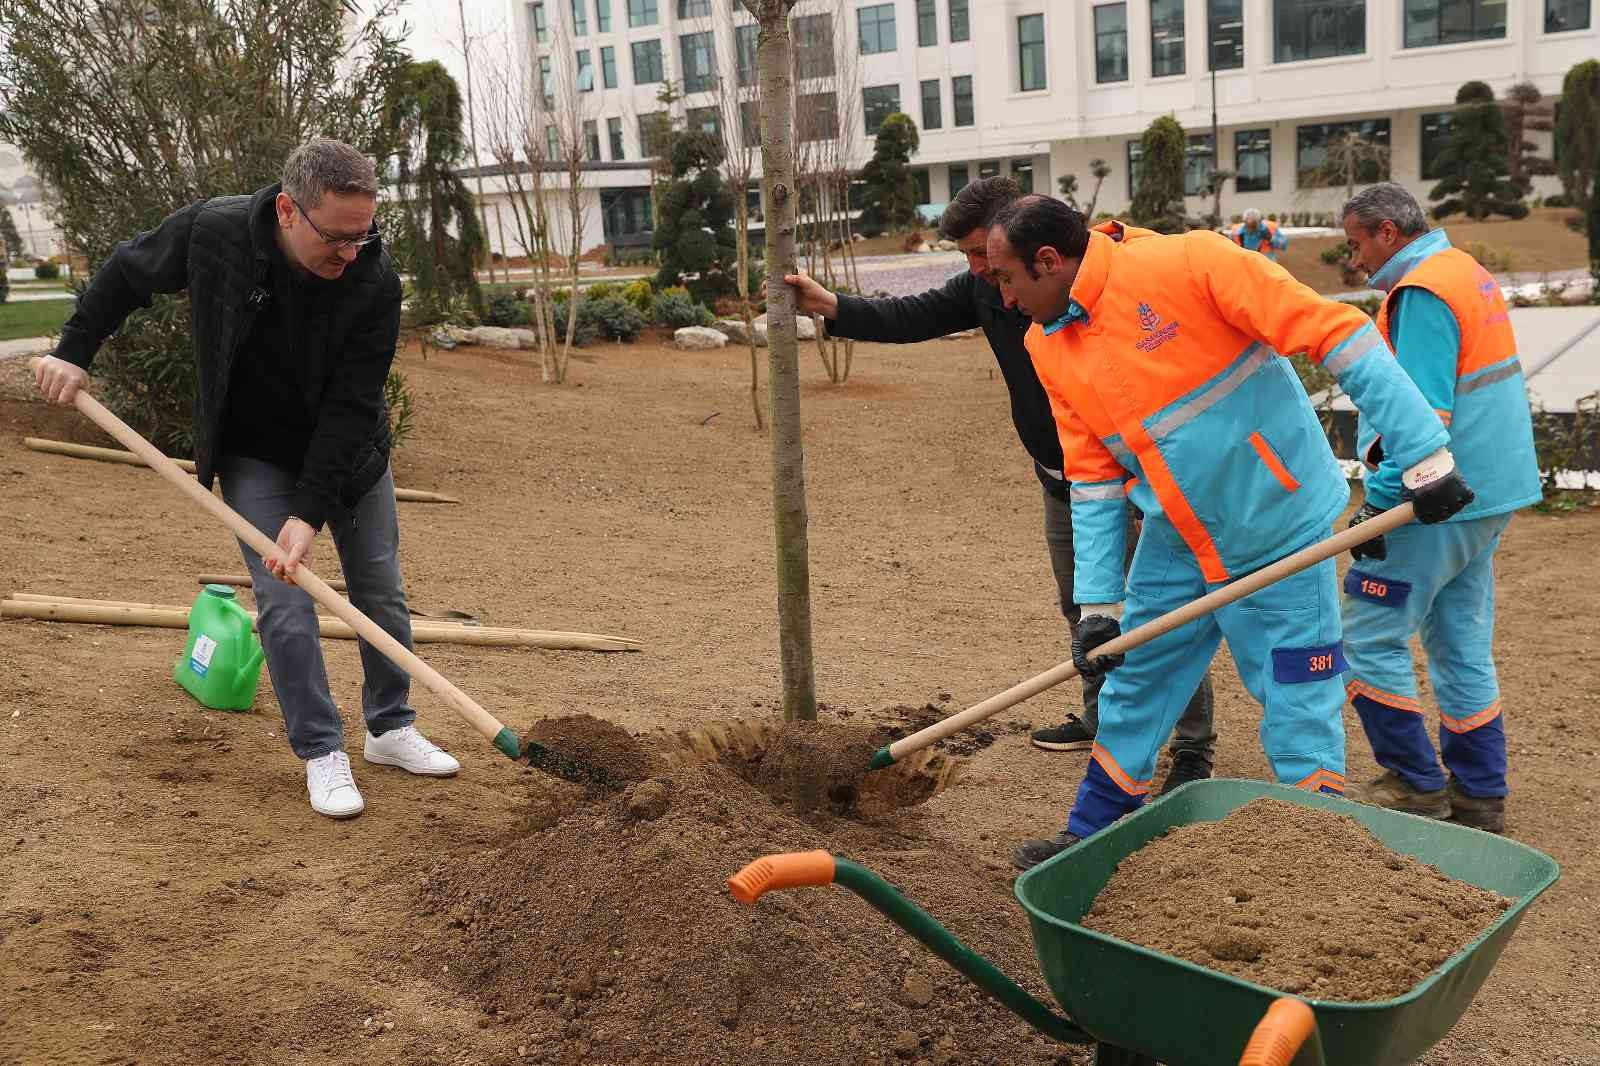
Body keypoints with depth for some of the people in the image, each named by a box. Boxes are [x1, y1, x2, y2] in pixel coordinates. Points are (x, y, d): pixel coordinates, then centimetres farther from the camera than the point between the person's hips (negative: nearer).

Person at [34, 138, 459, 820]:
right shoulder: (213, 231, -24)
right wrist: (74, 350, -3)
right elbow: (128, 273, -2)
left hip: (349, 454, 1)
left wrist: (311, 513, -29)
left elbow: (350, 409, -26)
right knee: (285, 604, -9)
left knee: (381, 594, 7)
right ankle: (321, 753, 3)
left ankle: (391, 730, 25)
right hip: (255, 456, -1)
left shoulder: (376, 283, -27)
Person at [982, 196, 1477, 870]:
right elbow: (1092, 477, 4)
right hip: (1175, 545, 7)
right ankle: (1090, 839, 35)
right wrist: (1097, 602, 0)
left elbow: (1338, 334, -22)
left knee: (1300, 716, 1)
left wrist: (1423, 454, -24)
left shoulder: (1187, 262, -22)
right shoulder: (1048, 347, 0)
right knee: (1131, 688, 17)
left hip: (1279, 534, -6)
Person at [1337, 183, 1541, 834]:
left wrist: (1379, 501, -23)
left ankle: (1416, 784, 6)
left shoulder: (1422, 292, -15)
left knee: (1369, 635, -2)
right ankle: (1479, 796, 21)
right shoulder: (1469, 274, 17)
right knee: (1461, 642, 15)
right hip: (1487, 495, 10)